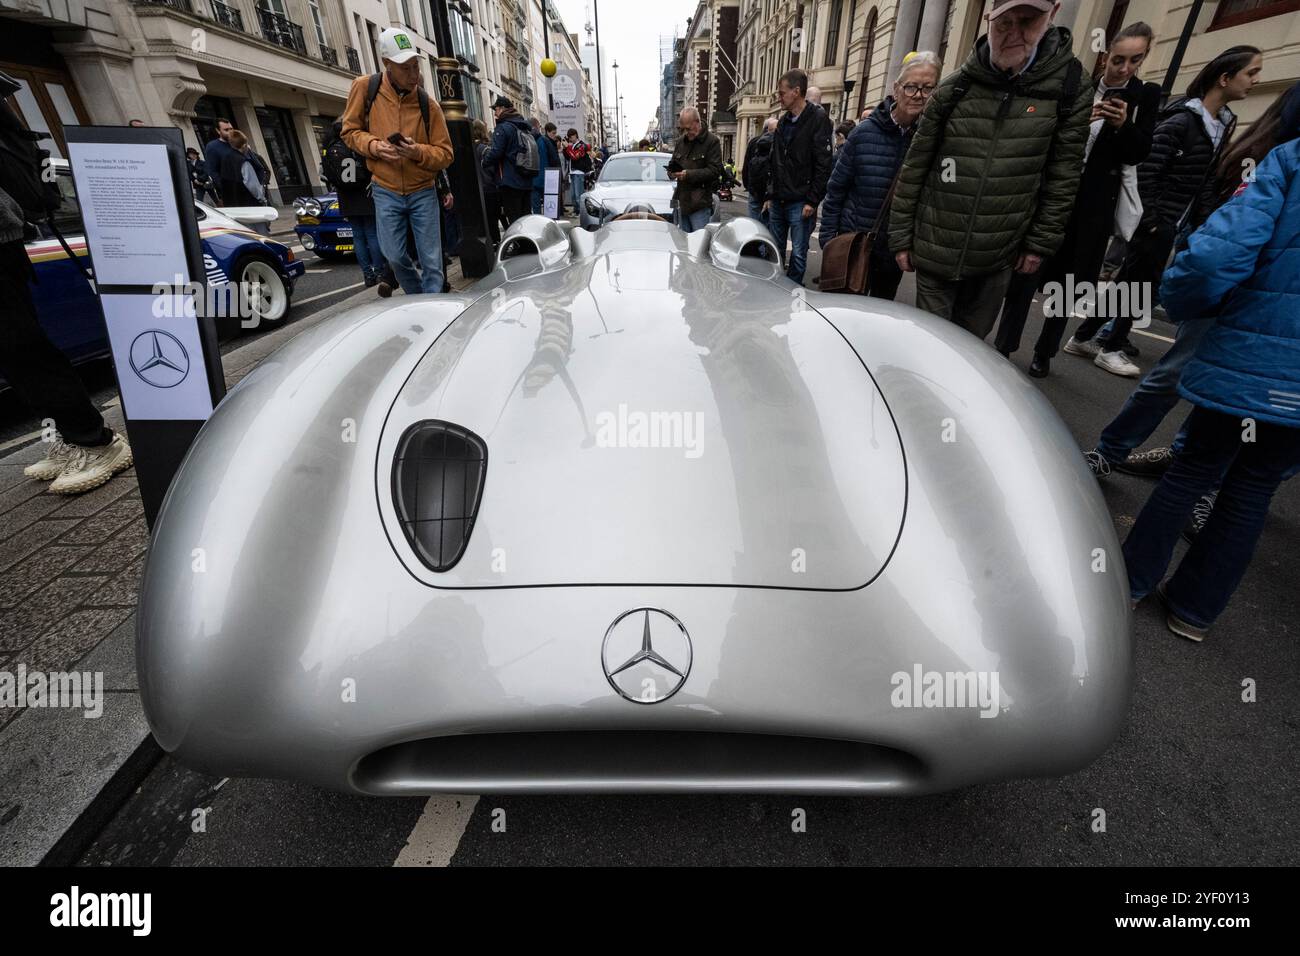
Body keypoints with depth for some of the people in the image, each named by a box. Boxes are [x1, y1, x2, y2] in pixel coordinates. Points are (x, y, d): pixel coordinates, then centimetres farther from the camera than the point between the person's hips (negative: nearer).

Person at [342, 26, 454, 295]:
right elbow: (350, 131, 4)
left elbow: (445, 154, -1)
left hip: (423, 192, 0)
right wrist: (374, 145, -16)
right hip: (386, 192, 1)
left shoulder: (428, 104, -4)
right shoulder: (364, 87, -4)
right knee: (395, 257, 2)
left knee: (432, 262, -2)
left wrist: (419, 152, -21)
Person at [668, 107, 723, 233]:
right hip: (682, 200, 7)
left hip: (700, 203, -6)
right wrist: (672, 172, -1)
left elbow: (715, 170, -12)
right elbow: (672, 163, 25)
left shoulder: (712, 141, -4)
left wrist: (689, 174, -20)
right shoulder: (681, 141, 15)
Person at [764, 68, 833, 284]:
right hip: (778, 201, 7)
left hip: (800, 202, -7)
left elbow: (823, 165, -11)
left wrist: (812, 201, -16)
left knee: (798, 254, -2)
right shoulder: (783, 121, 15)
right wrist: (770, 195, 13)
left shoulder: (818, 118, -6)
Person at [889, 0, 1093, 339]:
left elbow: (1063, 175, 4)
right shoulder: (954, 88, -1)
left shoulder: (1070, 88, 0)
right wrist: (900, 238, -2)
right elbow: (914, 169, 1)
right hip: (935, 251, -1)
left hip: (997, 259, 1)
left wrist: (1040, 243, 1)